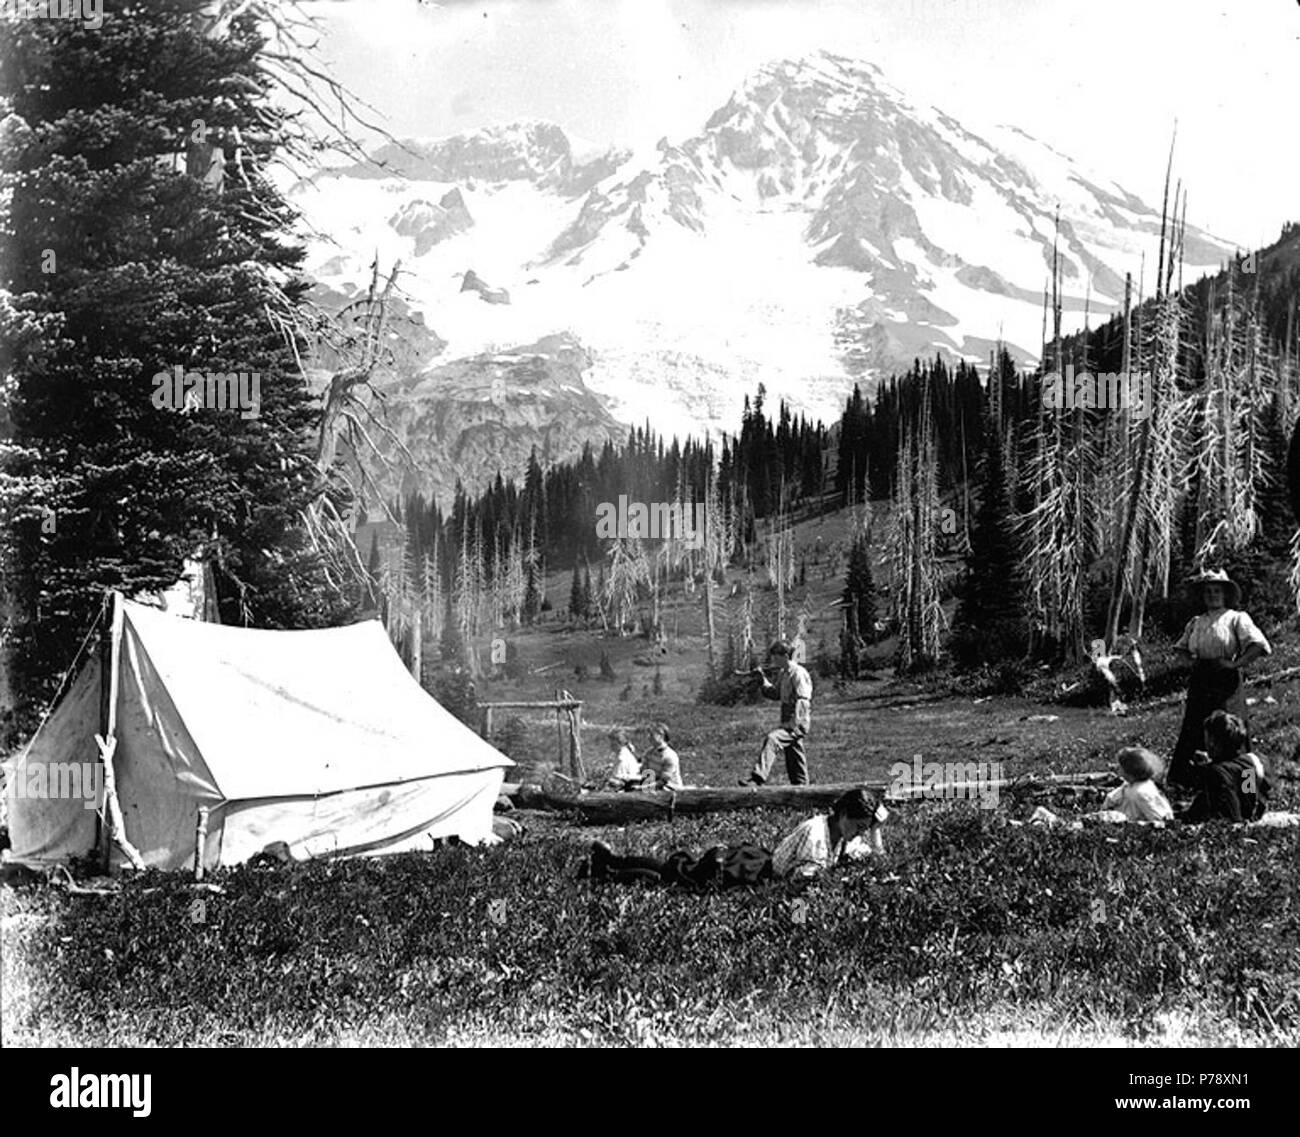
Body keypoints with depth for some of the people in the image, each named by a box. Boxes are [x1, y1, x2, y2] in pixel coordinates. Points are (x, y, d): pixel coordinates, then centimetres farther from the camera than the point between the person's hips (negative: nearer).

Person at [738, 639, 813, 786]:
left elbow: (802, 702, -19)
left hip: (797, 725, -10)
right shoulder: (782, 673, 15)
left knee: (772, 739, -27)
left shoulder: (799, 674, -13)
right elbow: (775, 694, 23)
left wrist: (793, 724, -23)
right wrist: (763, 679, 10)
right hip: (788, 723, 10)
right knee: (794, 760, 14)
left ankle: (757, 779, -37)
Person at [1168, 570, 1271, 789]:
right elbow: (1182, 647, 29)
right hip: (1199, 681, 5)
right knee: (1192, 730, 3)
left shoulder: (1236, 618, -1)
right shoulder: (1196, 622, 15)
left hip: (1225, 682, -5)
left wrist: (1236, 664, -18)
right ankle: (1187, 778, 9)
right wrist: (1192, 660, 11)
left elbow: (1258, 645, -12)